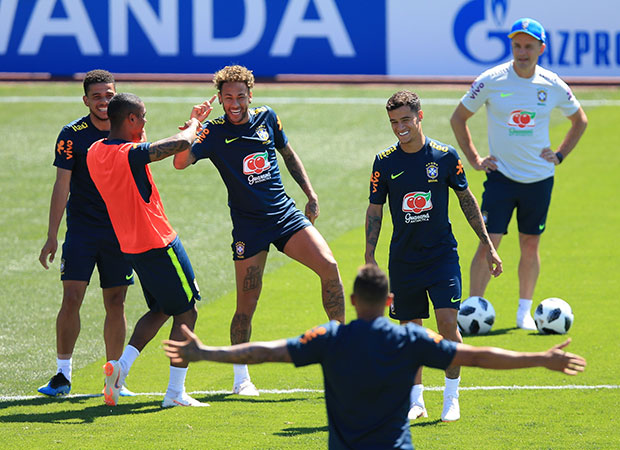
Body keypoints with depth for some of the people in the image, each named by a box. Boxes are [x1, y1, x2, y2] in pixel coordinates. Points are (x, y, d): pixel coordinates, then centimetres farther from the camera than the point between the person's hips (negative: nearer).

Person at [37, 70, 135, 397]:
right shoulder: (72, 135, -6)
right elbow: (62, 186, -5)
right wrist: (52, 236, -9)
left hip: (119, 231, 3)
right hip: (81, 230, -3)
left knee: (115, 304, 3)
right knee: (71, 298, -11)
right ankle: (63, 375, -4)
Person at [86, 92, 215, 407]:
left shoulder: (95, 152, 4)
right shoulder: (131, 154, -23)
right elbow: (182, 144, -29)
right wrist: (193, 122, -6)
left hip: (131, 247, 9)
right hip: (159, 243, -9)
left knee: (160, 310, 22)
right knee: (186, 312, 3)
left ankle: (122, 364, 2)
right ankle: (175, 393, 2)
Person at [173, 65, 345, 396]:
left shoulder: (267, 118, 4)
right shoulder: (214, 132, -8)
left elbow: (288, 154, 20)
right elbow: (180, 162, -23)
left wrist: (310, 194, 15)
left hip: (285, 213, 3)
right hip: (248, 225, -3)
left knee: (328, 266, -14)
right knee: (247, 303, -3)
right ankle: (241, 378, 13)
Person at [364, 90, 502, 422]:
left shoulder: (445, 156, -3)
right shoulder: (384, 162, -2)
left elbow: (466, 199, 8)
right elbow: (374, 211, 5)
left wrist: (488, 246, 7)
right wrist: (369, 259, -1)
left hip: (442, 254, -1)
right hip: (403, 259, 1)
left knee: (448, 322, -12)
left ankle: (451, 398, 0)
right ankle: (415, 401, 16)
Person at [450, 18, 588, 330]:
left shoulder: (553, 86, -2)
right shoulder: (491, 81, -8)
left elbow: (579, 120, 17)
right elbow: (458, 118, 5)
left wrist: (559, 155, 8)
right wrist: (474, 159, 0)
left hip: (539, 177, 2)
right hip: (501, 175, -2)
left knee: (530, 245, 9)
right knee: (488, 242, -10)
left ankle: (524, 311, 20)